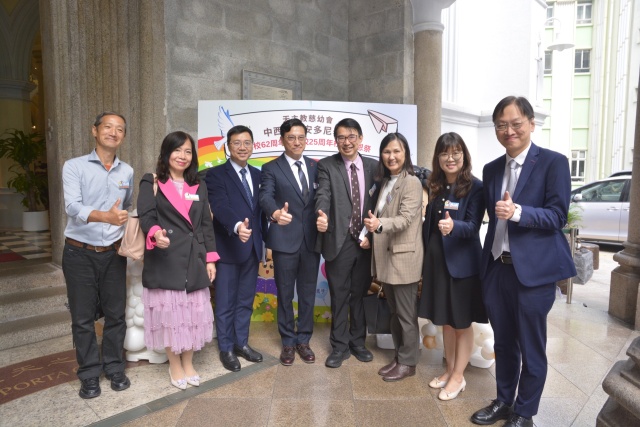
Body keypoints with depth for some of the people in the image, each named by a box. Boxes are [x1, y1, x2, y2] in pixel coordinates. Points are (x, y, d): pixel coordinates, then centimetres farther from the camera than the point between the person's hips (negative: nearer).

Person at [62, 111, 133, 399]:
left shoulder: (127, 172, 7)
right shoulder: (74, 167, -6)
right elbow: (73, 206, -21)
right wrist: (106, 216, -38)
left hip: (114, 253, 3)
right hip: (79, 253, -3)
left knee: (116, 314, 8)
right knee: (83, 317, 6)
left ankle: (114, 368, 25)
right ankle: (90, 374, 22)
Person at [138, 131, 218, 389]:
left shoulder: (198, 187, 14)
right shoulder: (151, 183, 2)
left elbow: (206, 224, 11)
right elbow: (146, 216, -10)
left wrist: (210, 258, 5)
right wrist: (155, 233, -33)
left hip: (194, 260, 4)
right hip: (165, 260, -3)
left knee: (193, 312, 9)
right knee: (168, 312, 5)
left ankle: (188, 363, 27)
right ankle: (174, 366, 24)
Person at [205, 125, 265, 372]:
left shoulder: (258, 175, 11)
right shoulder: (215, 174, -8)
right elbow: (220, 207, -23)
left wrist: (263, 238, 7)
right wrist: (237, 226, -41)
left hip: (252, 247, 5)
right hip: (228, 248, -5)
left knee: (246, 300, 16)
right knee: (226, 302, 7)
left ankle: (242, 343, 31)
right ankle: (226, 348, 23)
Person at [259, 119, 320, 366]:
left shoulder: (315, 167, 10)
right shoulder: (271, 168, -2)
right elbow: (265, 196, -18)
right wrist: (276, 213, -40)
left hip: (311, 239, 3)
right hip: (285, 240, -3)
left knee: (308, 293, 13)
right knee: (285, 294, 10)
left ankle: (303, 340, 29)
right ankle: (288, 342, 27)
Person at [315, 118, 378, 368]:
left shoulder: (373, 166, 6)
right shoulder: (326, 166, -3)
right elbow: (323, 195, -19)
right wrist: (322, 215, -39)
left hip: (366, 241, 3)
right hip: (339, 241, -3)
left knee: (360, 293, 15)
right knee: (339, 295, 8)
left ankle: (358, 342, 33)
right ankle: (340, 345, 24)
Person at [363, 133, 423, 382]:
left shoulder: (412, 182, -12)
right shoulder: (386, 182, 14)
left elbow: (406, 218, -23)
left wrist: (379, 224, -38)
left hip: (404, 257, -8)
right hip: (387, 256, 8)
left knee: (406, 314, 4)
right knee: (394, 312, 17)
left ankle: (408, 362, 19)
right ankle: (398, 357, 30)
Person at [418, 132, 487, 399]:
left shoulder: (475, 187, -12)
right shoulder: (435, 186, 6)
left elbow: (473, 226, -18)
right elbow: (429, 222, 9)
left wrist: (453, 225, -39)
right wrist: (426, 256, 8)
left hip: (462, 262, -6)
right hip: (436, 260, 6)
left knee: (462, 322, 9)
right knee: (445, 320, 17)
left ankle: (459, 377, 24)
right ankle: (450, 370, 34)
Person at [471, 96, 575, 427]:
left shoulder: (553, 163, -6)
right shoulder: (491, 169, 10)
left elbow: (558, 216, -12)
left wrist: (518, 212, -28)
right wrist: (487, 262, 12)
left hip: (533, 270, -5)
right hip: (496, 268, 5)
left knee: (531, 347, 9)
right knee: (503, 343, 18)